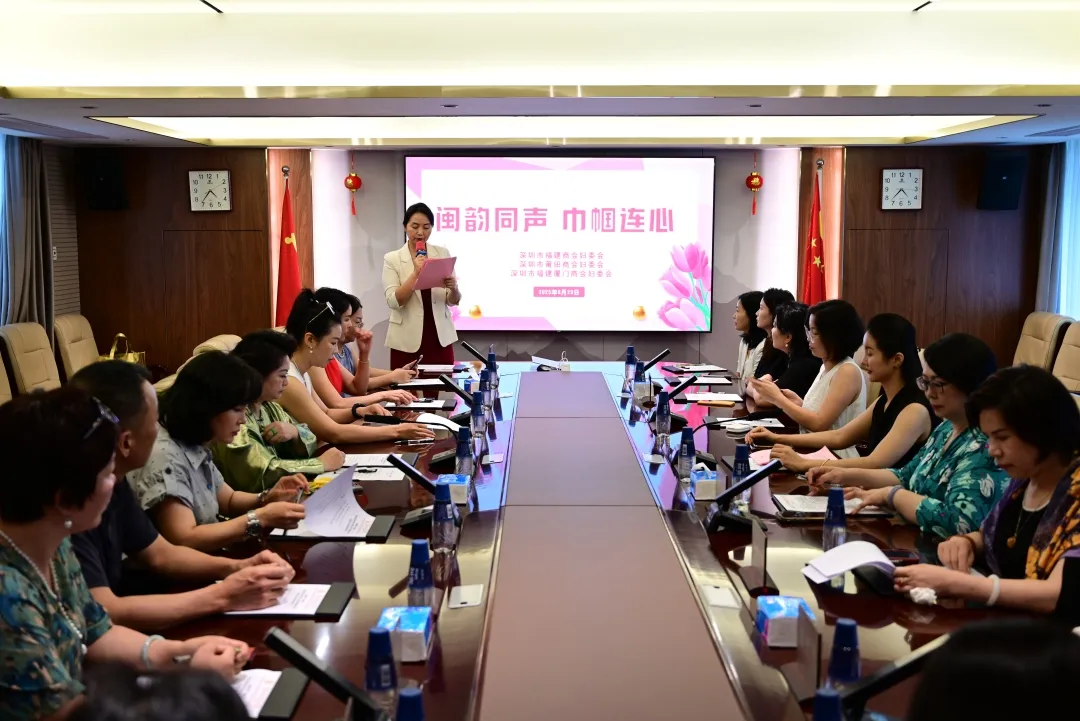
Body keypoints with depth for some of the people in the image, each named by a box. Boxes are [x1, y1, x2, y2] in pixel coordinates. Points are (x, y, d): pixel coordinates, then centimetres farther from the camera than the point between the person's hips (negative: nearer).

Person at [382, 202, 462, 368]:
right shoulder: (392, 258, 0)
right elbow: (393, 301, -11)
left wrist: (453, 288, -16)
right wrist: (416, 273, -19)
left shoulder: (442, 253, 6)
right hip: (407, 341, -2)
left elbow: (453, 301, 5)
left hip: (440, 338, 2)